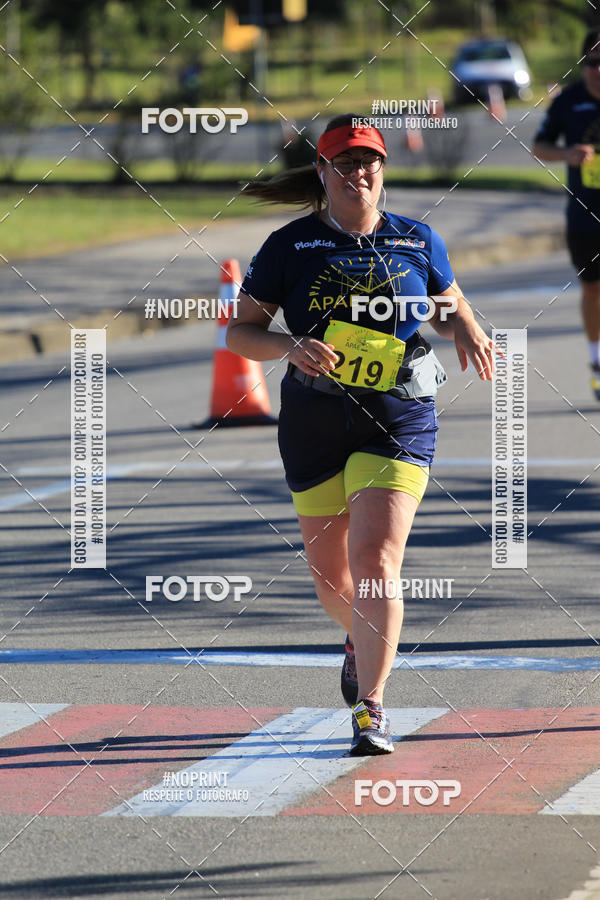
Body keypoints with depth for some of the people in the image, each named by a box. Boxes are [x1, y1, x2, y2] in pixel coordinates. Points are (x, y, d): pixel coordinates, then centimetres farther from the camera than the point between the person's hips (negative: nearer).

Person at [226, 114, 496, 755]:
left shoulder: (417, 243, 4)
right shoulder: (291, 247, 0)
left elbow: (449, 305, 21)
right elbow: (239, 332, 1)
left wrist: (466, 332, -2)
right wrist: (290, 347, -19)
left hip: (398, 420, -1)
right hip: (315, 421, 1)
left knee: (376, 563, -16)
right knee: (330, 572, 11)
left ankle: (371, 708, -9)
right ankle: (362, 641, 46)